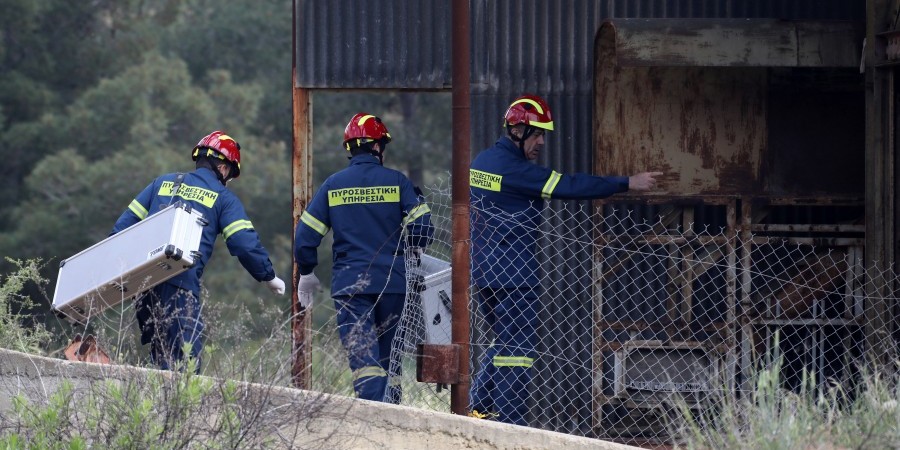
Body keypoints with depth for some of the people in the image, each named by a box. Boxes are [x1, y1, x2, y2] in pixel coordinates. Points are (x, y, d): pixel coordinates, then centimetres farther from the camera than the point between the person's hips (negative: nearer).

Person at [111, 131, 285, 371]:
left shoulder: (163, 183, 22)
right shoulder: (223, 198, 8)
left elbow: (125, 223, 19)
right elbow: (245, 244, 0)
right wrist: (269, 277, 13)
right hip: (181, 286, -5)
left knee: (160, 354, 15)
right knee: (185, 361, -10)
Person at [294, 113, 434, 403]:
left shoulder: (333, 185, 3)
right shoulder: (397, 182, 0)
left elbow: (306, 235, 4)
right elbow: (421, 228, -3)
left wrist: (306, 274, 20)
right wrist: (414, 249, 21)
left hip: (349, 284, -1)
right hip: (392, 281, 1)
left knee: (363, 355, -8)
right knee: (388, 354, 15)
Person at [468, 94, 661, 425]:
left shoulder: (482, 161, 11)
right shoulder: (514, 170, -17)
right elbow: (570, 186, -20)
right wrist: (627, 184, -17)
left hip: (483, 270, 9)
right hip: (513, 274, -9)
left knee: (506, 342, 20)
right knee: (517, 349, -5)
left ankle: (478, 408, 20)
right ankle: (511, 425, -5)